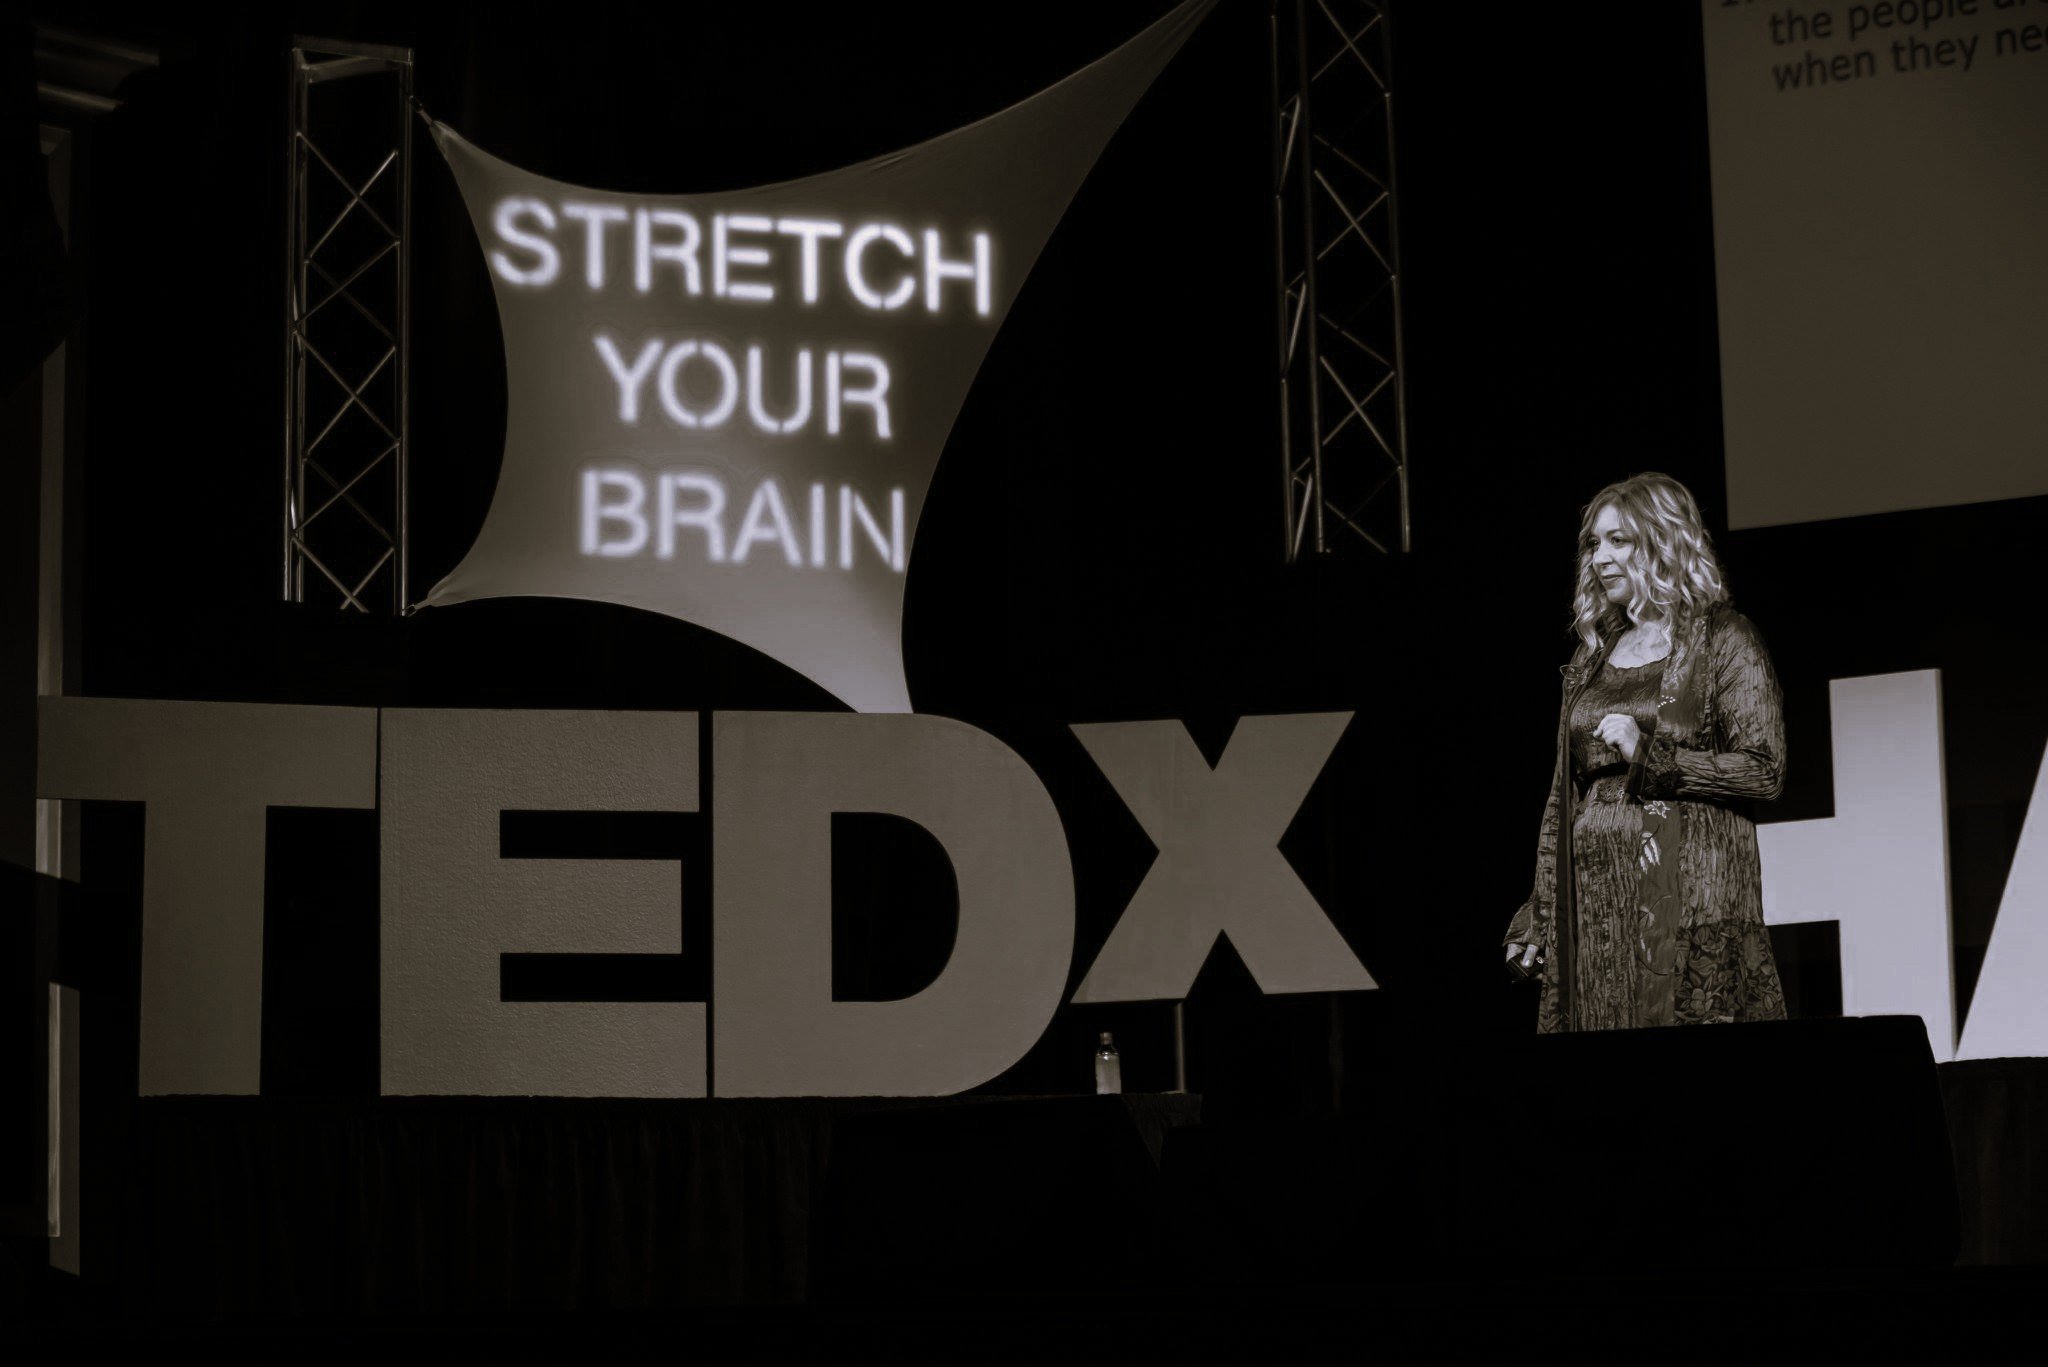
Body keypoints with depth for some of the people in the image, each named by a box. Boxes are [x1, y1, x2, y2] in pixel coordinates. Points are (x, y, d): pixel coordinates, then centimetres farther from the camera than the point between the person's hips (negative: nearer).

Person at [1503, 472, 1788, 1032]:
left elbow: (1763, 771, -5)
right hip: (1594, 899, 5)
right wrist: (1537, 917, 12)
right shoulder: (1591, 657, 18)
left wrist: (1650, 758, -12)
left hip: (1688, 890, -5)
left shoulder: (1722, 639, 2)